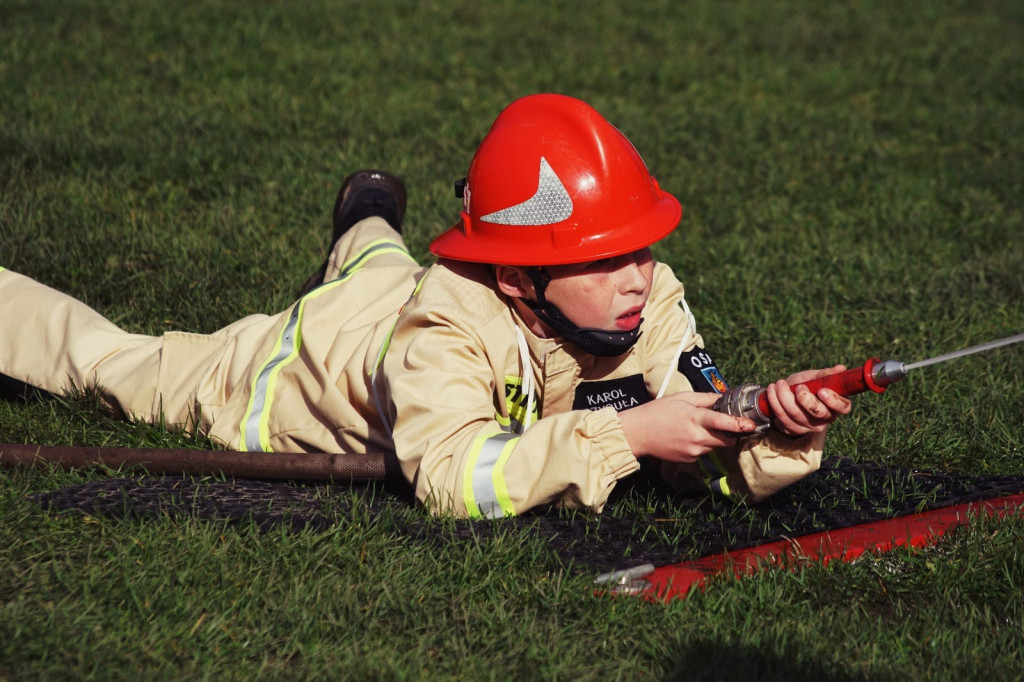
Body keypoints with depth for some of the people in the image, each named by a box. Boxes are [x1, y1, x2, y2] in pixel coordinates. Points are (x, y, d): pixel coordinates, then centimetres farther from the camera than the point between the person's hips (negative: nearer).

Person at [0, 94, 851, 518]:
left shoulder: (651, 308, -37)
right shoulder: (451, 327, -49)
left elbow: (717, 460, -38)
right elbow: (449, 479, -59)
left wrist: (781, 431, -61)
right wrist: (621, 435, -63)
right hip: (317, 355, -4)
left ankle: (369, 231, 72)